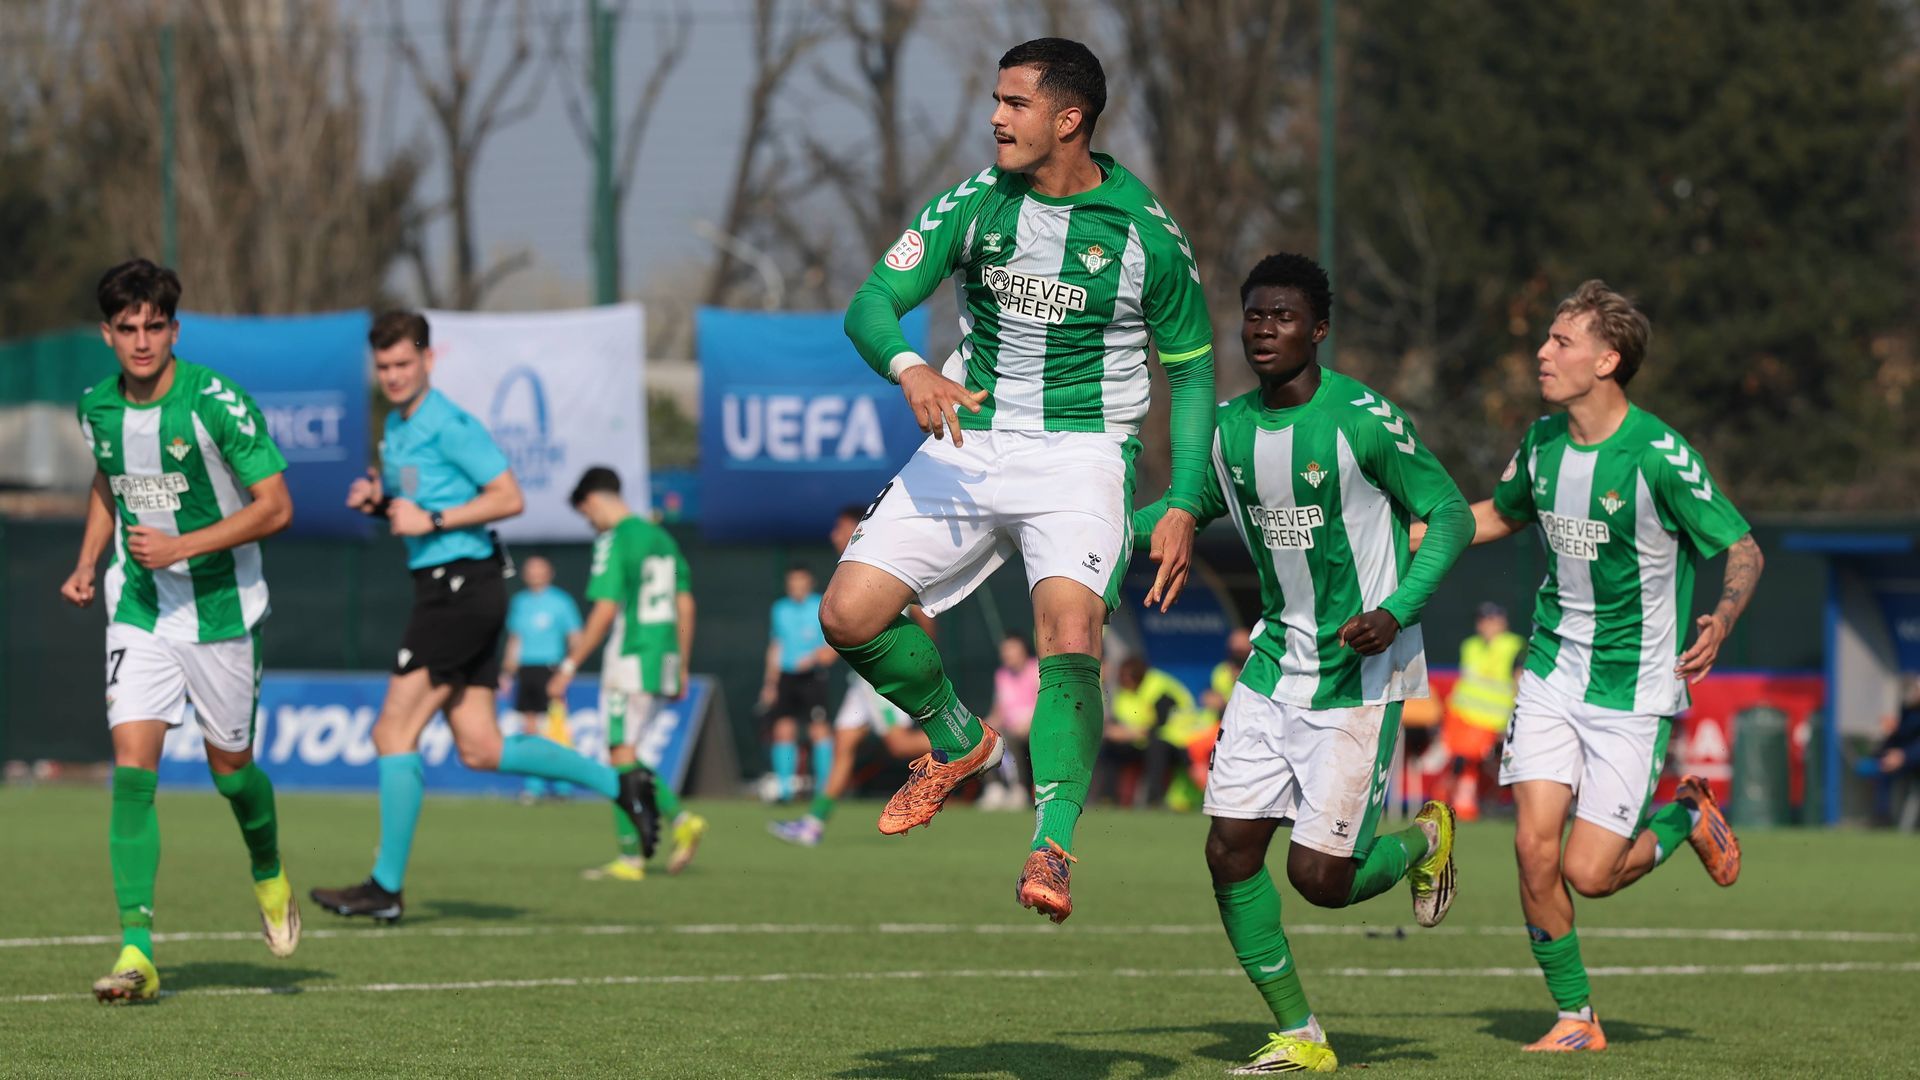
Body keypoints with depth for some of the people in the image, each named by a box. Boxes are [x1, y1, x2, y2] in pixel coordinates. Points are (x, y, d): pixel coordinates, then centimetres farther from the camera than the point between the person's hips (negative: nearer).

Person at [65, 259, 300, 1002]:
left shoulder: (215, 403, -17)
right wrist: (87, 563, 7)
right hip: (137, 612, 3)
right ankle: (136, 949, -15)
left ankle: (270, 877, 43)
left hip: (220, 608, -3)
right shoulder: (98, 408, -1)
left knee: (230, 769, 9)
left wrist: (183, 547, -23)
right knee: (132, 770, -12)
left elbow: (275, 507, -15)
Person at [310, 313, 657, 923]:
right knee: (480, 750, 7)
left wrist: (432, 520, -20)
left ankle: (386, 888, -2)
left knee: (394, 732, -8)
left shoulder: (449, 426, -13)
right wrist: (378, 501, 8)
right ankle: (618, 784, 15)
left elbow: (509, 497, -16)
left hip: (462, 585, -10)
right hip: (442, 588, 10)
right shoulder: (397, 426, 16)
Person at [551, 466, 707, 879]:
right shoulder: (661, 538, 14)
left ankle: (631, 856, -3)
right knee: (627, 755, 16)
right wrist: (683, 667, 22)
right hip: (664, 660, 8)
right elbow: (686, 606, 15)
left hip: (629, 658, -8)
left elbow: (605, 612, -16)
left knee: (622, 756, -2)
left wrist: (570, 665, -11)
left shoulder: (612, 543, -11)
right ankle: (680, 819, 2)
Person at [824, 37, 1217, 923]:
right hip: (969, 443, 4)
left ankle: (1051, 849, -28)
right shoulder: (971, 205, 0)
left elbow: (1191, 370, 4)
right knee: (849, 613, -7)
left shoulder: (1147, 233, -5)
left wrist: (1183, 508, -5)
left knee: (1069, 634, -28)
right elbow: (872, 304, -5)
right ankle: (955, 740, 21)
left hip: (1082, 452, -4)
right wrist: (908, 368, -28)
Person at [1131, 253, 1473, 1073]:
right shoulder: (1229, 428, 2)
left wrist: (1398, 611, -26)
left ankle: (1422, 841, 27)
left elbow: (1450, 516, -12)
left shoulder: (1364, 421, -16)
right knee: (1230, 851, -3)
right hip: (1275, 663, 6)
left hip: (1360, 675, -6)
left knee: (1319, 878, -7)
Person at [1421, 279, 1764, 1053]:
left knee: (1589, 872, -8)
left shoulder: (1657, 456, -18)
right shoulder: (1542, 442, 1)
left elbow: (1742, 549, -11)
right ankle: (1576, 1018, 9)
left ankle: (1686, 819, 24)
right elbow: (1500, 515, 22)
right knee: (1534, 849, -7)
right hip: (1552, 672, 5)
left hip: (1633, 690, -5)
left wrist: (1720, 623, -31)